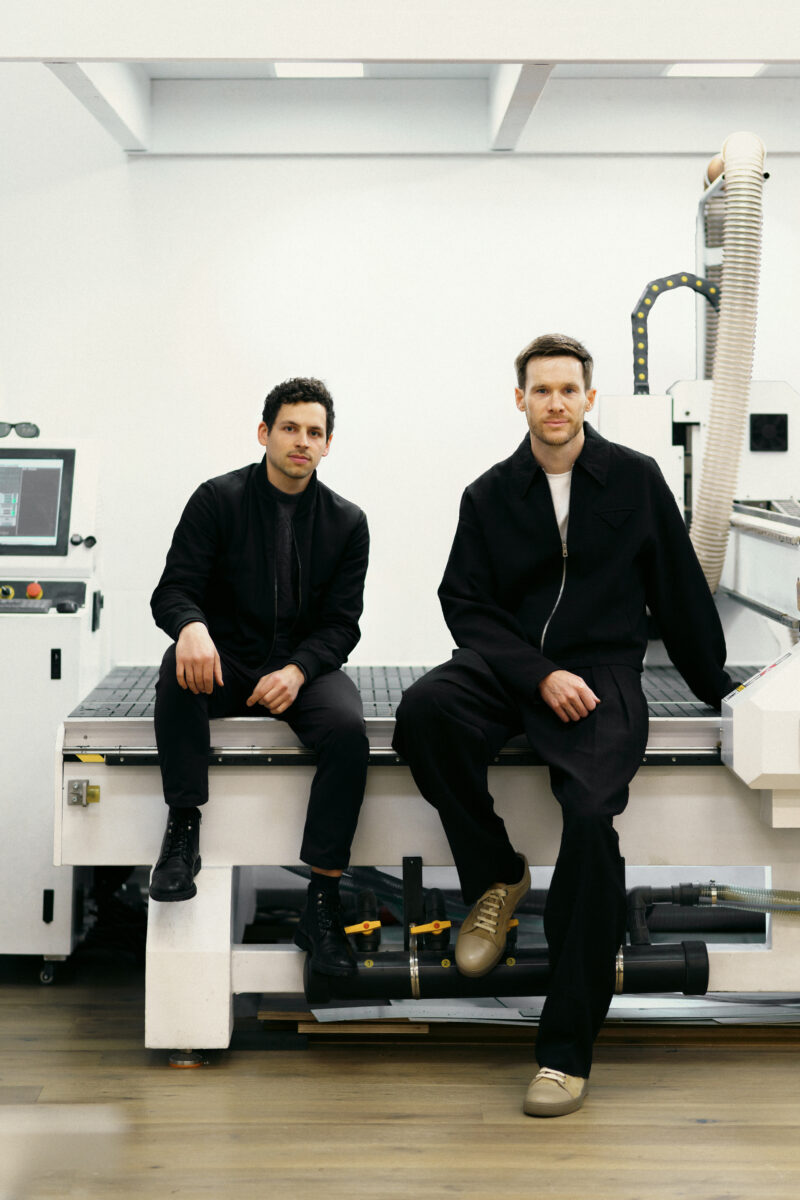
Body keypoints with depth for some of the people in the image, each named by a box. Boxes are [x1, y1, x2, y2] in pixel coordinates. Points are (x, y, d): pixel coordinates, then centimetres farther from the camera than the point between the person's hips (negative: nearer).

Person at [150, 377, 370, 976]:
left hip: (306, 665, 1)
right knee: (180, 668, -35)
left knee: (348, 729, -30)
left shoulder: (346, 521, 4)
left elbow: (341, 624, 1)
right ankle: (183, 829, -25)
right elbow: (172, 591, -8)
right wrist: (192, 627, -33)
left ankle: (322, 904, -25)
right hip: (228, 662, -1)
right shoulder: (218, 499, -1)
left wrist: (297, 670, -20)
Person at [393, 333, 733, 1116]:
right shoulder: (489, 495, 9)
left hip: (600, 672, -2)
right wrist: (539, 675, -13)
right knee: (423, 711, -32)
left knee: (590, 816, -29)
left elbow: (680, 592, 14)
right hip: (505, 665, 2)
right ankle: (495, 876, -7)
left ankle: (567, 1050, -20)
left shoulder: (636, 480, 8)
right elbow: (465, 603, 2)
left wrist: (719, 693, 18)